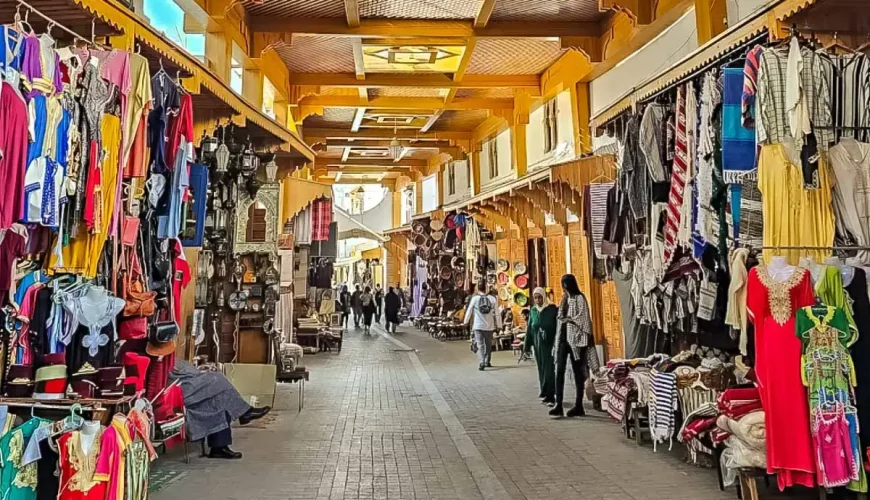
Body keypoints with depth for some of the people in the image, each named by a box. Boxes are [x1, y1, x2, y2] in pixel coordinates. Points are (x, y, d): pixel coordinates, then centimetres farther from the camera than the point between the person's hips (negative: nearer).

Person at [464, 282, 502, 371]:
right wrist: (499, 325, 9)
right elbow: (497, 314, 0)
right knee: (488, 345, 18)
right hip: (489, 326, 2)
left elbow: (469, 311, 5)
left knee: (480, 345, 0)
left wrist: (466, 321, 20)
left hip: (478, 326, -2)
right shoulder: (493, 299, -2)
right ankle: (487, 362, 30)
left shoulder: (475, 298, -5)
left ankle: (482, 362, -17)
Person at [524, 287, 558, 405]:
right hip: (537, 344, 5)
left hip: (549, 343, -5)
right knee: (541, 369, 10)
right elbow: (529, 329, 9)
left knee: (549, 369, -7)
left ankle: (550, 396, -3)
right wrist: (526, 346, 7)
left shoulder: (552, 309, -7)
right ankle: (545, 394, 19)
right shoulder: (533, 311, 8)